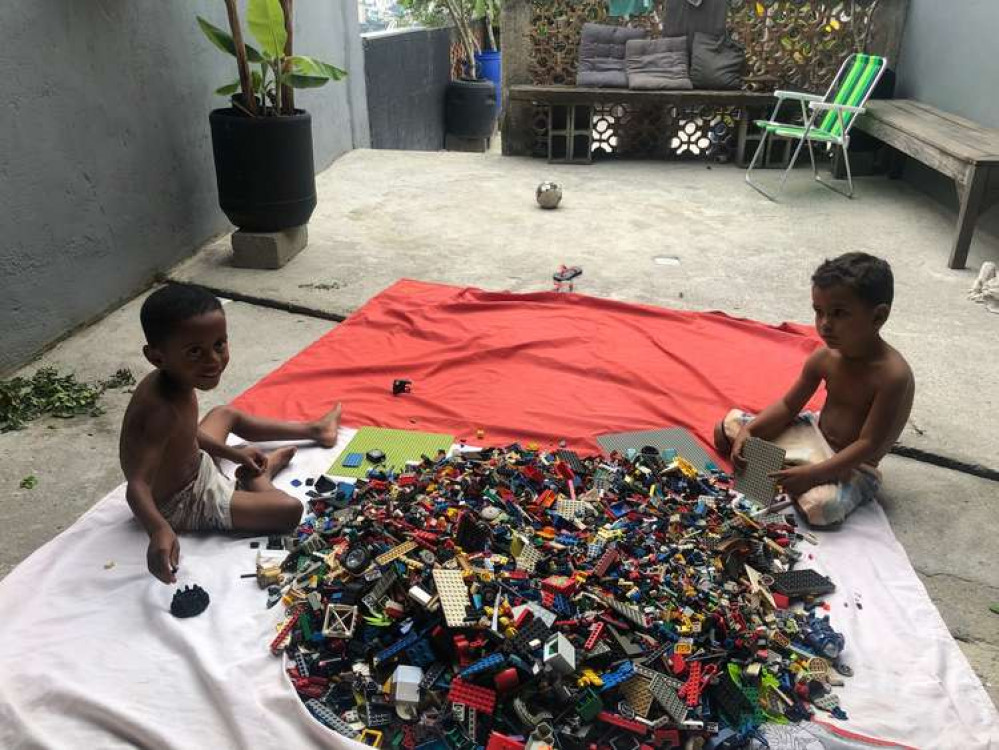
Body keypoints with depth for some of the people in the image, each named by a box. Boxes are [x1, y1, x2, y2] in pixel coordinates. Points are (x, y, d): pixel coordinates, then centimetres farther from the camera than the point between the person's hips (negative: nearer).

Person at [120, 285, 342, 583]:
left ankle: (313, 429, 49)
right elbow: (137, 486, -43)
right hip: (183, 505, -9)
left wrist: (233, 453, 7)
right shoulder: (164, 409, -37)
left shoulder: (169, 380, -11)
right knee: (290, 509, -20)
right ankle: (258, 478, 12)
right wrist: (160, 530, -61)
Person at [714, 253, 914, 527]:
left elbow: (868, 445, -28)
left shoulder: (893, 375, -27)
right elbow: (788, 405, 1)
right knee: (727, 427, 3)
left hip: (854, 466, -5)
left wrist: (812, 473, -35)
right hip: (817, 435, 6)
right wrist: (748, 432, -14)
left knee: (821, 506, -37)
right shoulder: (824, 358, -8)